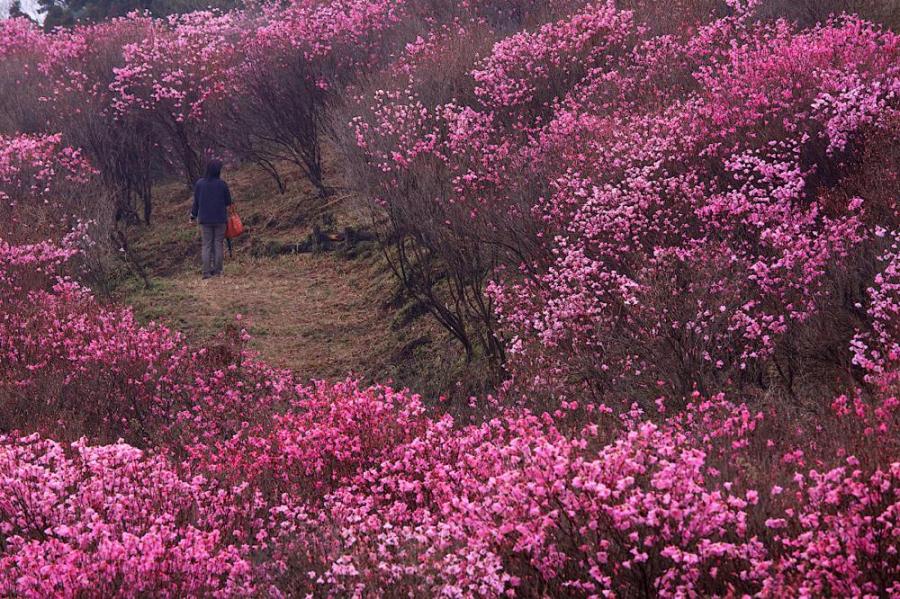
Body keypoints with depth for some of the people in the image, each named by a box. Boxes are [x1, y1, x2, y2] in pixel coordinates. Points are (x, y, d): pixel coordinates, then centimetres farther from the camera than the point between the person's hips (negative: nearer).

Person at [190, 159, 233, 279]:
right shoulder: (222, 184, -10)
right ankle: (217, 270, 6)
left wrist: (193, 215, 18)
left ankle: (206, 272, 0)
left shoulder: (199, 184, -5)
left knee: (206, 245, 5)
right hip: (220, 219, -1)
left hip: (205, 219, 1)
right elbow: (228, 202, 0)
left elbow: (196, 202, 4)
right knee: (219, 244, 7)